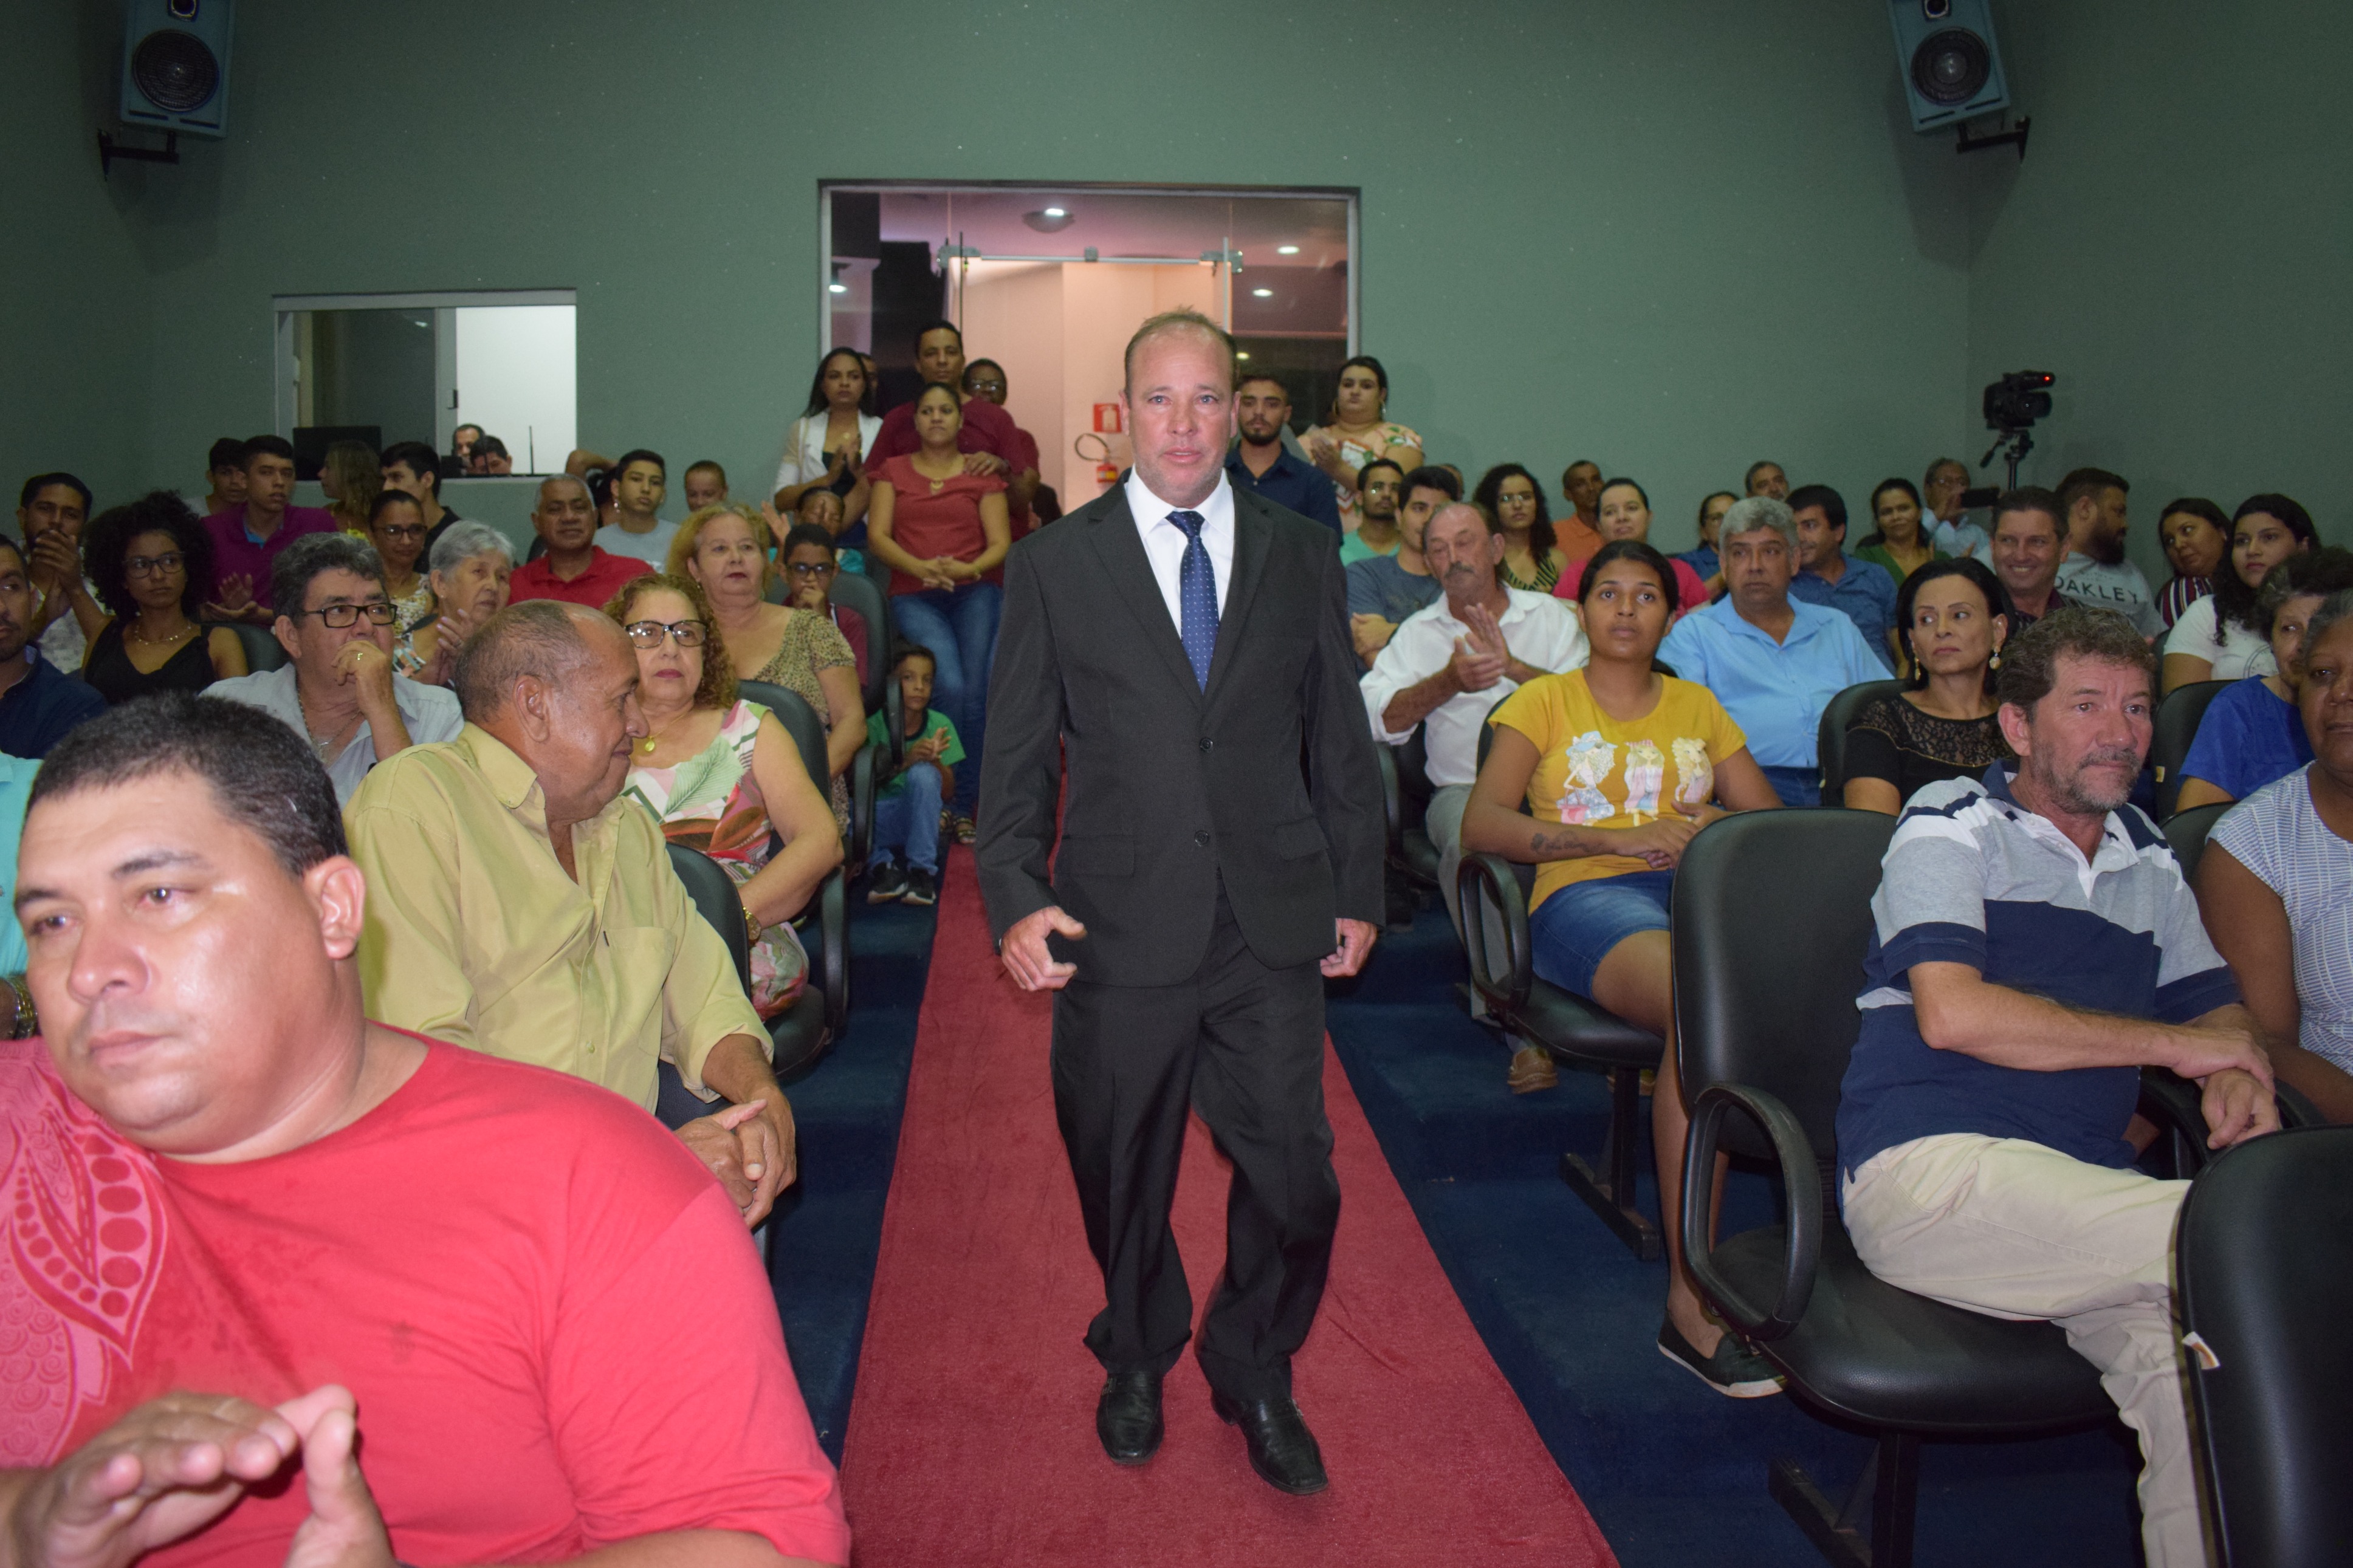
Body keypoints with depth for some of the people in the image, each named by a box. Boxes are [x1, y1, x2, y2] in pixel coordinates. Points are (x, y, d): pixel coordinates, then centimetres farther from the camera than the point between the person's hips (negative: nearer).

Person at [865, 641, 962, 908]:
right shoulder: (875, 724, -6)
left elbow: (948, 793, -2)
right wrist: (905, 760, -27)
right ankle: (884, 864, -10)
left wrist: (934, 760, -23)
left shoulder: (940, 724, -2)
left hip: (920, 823, 2)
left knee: (922, 773, -31)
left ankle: (922, 870, -20)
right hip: (882, 818, -1)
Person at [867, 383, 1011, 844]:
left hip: (975, 592, 0)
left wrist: (966, 569, -13)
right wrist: (920, 567, -11)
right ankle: (944, 796, -10)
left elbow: (1000, 543, 6)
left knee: (976, 691, -15)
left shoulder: (982, 476, 15)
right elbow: (877, 536, 6)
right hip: (914, 596, 0)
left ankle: (963, 806, -6)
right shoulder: (893, 471, 17)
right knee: (950, 684, -22)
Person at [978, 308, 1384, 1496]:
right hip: (1120, 930, -1)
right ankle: (1137, 1360, 40)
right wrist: (1015, 897, -9)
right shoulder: (1054, 564, 3)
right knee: (1121, 1175, 12)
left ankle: (1254, 1376, 30)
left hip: (1274, 928, 1)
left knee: (1296, 1177, 2)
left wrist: (1358, 892, 10)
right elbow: (1018, 753, 2)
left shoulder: (1301, 554, 9)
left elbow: (1340, 738, 12)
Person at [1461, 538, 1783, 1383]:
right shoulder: (1546, 701, 16)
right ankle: (1691, 1299, -36)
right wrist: (1621, 839, -11)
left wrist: (1720, 829, -4)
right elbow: (1482, 823, 0)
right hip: (1587, 900, -4)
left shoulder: (1697, 706, 27)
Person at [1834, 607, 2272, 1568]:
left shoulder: (2148, 858, 23)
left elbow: (2217, 1007, 26)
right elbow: (1951, 1013, -11)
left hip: (2086, 1186, 5)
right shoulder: (1951, 824, 4)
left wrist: (2236, 1077, -1)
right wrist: (2174, 1043, -5)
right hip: (1929, 1167, -5)